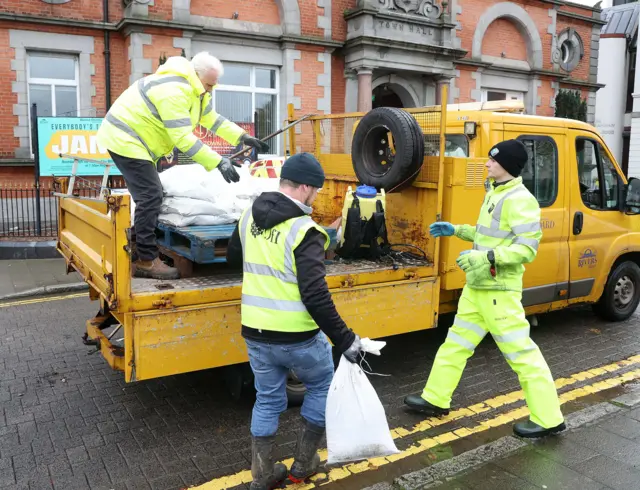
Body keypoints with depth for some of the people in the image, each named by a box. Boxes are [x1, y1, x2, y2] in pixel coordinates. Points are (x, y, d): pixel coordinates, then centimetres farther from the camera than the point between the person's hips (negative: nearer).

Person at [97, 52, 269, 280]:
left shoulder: (196, 89, 8)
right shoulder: (173, 91, -26)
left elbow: (212, 118, 16)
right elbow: (184, 138, -30)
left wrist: (244, 137, 7)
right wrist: (218, 162, -32)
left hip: (134, 139, 11)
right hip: (125, 140, -11)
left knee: (149, 195, 13)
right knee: (151, 196, -15)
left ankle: (137, 248, 23)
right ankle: (146, 260, -10)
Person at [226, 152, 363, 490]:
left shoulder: (250, 217, 3)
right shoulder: (303, 230, -20)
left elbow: (233, 258, 22)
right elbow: (315, 296, -25)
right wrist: (344, 339, -19)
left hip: (255, 334, 6)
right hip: (297, 337, -6)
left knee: (268, 400, 21)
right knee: (321, 386, 21)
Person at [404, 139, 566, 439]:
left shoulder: (520, 200, -17)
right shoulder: (495, 194, 13)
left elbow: (527, 248, -22)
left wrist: (487, 256, -32)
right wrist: (456, 230, 16)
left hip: (499, 290, -10)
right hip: (477, 286, 10)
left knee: (521, 352, -2)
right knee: (456, 342, 16)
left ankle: (548, 419, 12)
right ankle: (435, 399, 29)